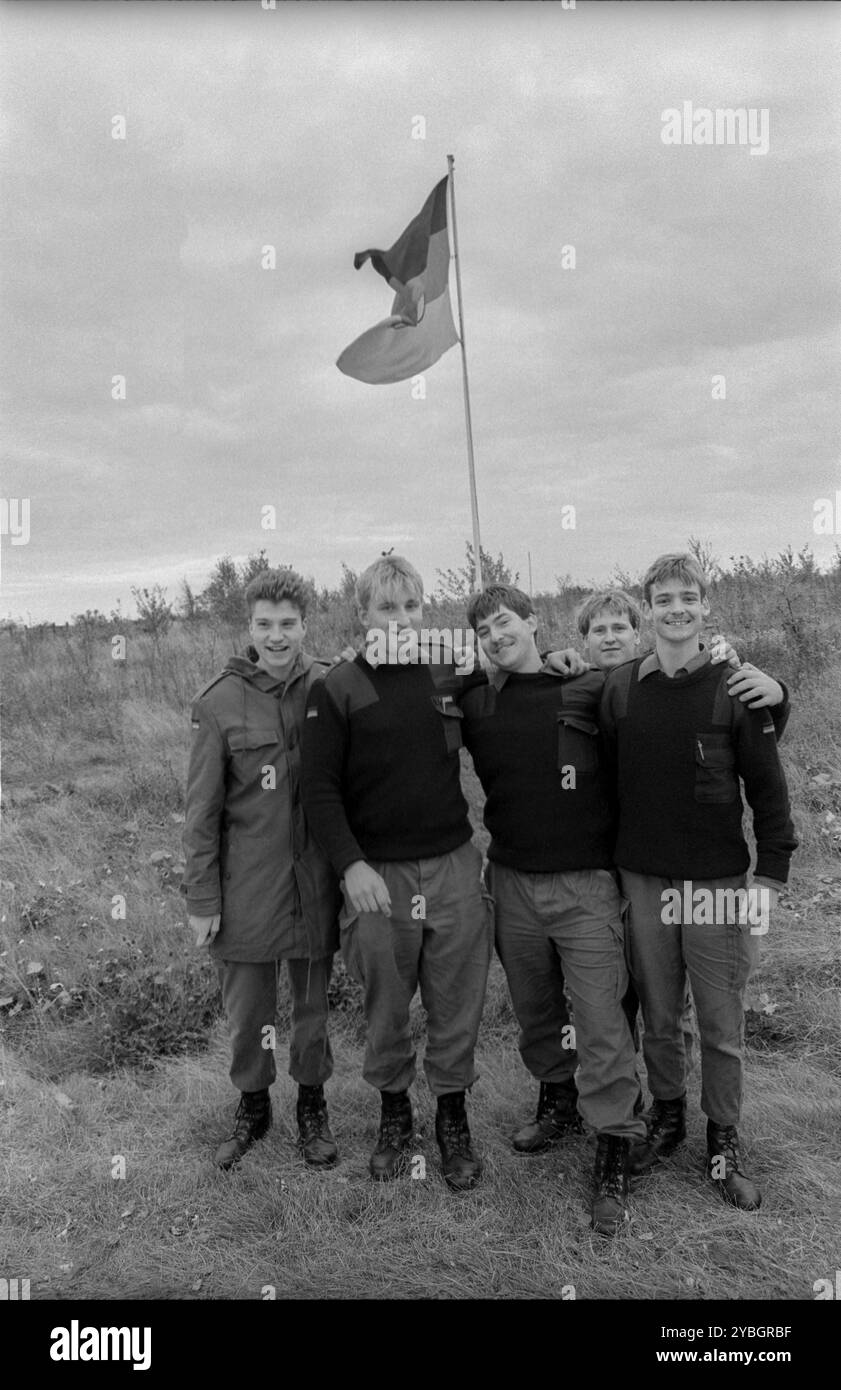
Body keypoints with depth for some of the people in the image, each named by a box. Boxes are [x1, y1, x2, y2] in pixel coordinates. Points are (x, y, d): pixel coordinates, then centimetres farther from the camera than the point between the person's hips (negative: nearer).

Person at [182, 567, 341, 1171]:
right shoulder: (220, 701, -7)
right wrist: (201, 896, -4)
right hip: (246, 885, -1)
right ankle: (253, 1107, 37)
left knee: (313, 1003, 15)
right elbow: (202, 808, -3)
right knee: (247, 1008, 12)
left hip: (315, 880, 1)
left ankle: (312, 1105, 37)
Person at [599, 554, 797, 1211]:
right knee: (657, 1015, 15)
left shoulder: (737, 688, -6)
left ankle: (724, 1139, 27)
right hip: (643, 880, 2)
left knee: (722, 1022, 8)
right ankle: (666, 1115, 36)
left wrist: (770, 878, -7)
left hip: (718, 882, -2)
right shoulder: (620, 687, 1)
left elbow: (768, 787, -4)